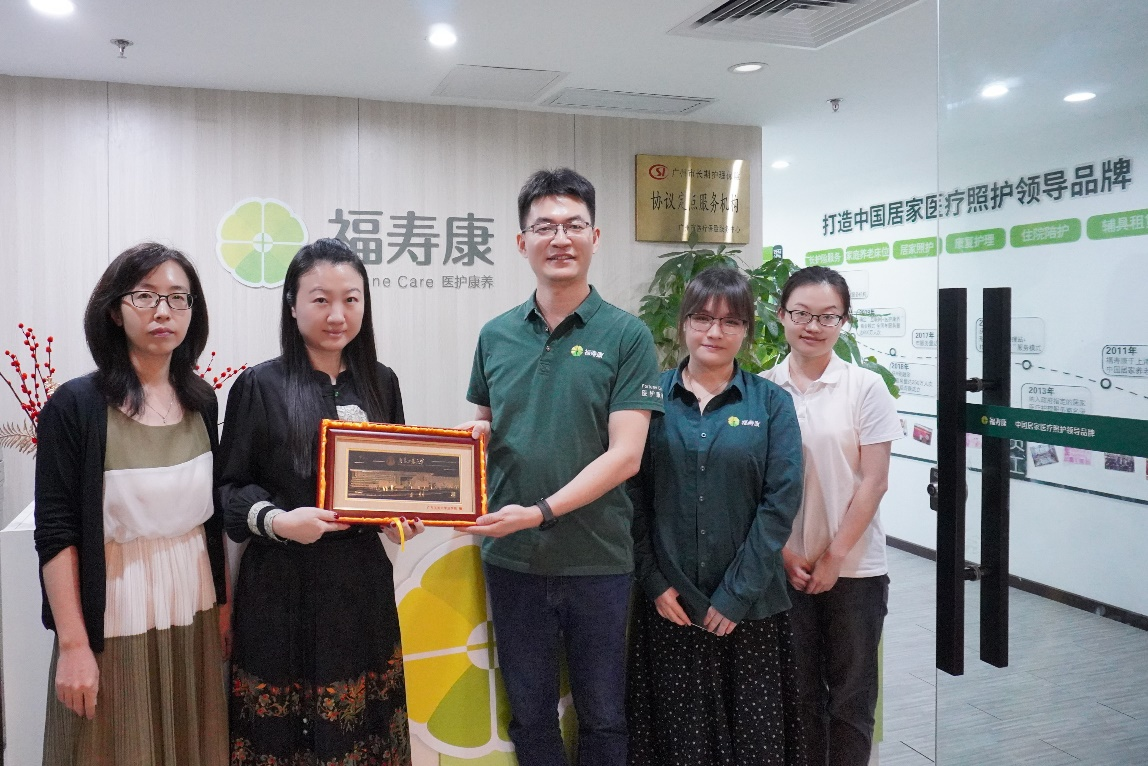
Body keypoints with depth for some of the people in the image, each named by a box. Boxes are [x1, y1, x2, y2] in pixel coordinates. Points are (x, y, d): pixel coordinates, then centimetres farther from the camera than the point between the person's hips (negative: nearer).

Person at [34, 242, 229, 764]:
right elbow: (56, 533, -11)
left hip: (194, 614, 4)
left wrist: (225, 603, 9)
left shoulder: (201, 399, 2)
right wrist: (73, 644, -13)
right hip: (114, 619, -4)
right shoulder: (76, 405, -11)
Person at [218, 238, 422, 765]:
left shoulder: (381, 383, 6)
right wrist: (275, 520, -20)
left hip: (362, 583, 3)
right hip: (283, 588, -3)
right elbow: (229, 488, -3)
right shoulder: (259, 386, -6)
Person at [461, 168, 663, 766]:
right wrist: (473, 434, -8)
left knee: (602, 717, 14)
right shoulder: (495, 335, 5)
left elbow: (625, 454, -13)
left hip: (598, 559, -3)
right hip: (512, 558, 3)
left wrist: (541, 511, -20)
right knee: (529, 714, 17)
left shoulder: (626, 335, -7)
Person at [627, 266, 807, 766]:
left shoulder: (771, 404, 0)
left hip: (750, 607, 0)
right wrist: (655, 582, -7)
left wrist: (736, 596, -10)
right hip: (668, 603, 0)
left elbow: (780, 502, -6)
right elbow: (633, 495, 0)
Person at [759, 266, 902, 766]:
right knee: (800, 689, 13)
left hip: (854, 566, -1)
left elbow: (873, 481, -6)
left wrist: (834, 557, -9)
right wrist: (786, 555, -5)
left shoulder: (866, 387, -5)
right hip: (784, 565, 1)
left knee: (851, 694, 11)